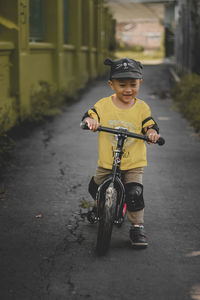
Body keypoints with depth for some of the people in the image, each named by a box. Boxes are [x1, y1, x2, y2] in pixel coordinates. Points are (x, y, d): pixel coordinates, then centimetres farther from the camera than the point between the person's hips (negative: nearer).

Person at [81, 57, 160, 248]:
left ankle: (137, 227, 3)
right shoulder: (103, 105, -5)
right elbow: (90, 116, -9)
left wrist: (152, 132, -28)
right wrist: (90, 121, -33)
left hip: (134, 163, -2)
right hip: (106, 162, 2)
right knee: (95, 188, 17)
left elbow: (149, 125, -4)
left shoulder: (142, 107, -4)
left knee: (134, 194, -16)